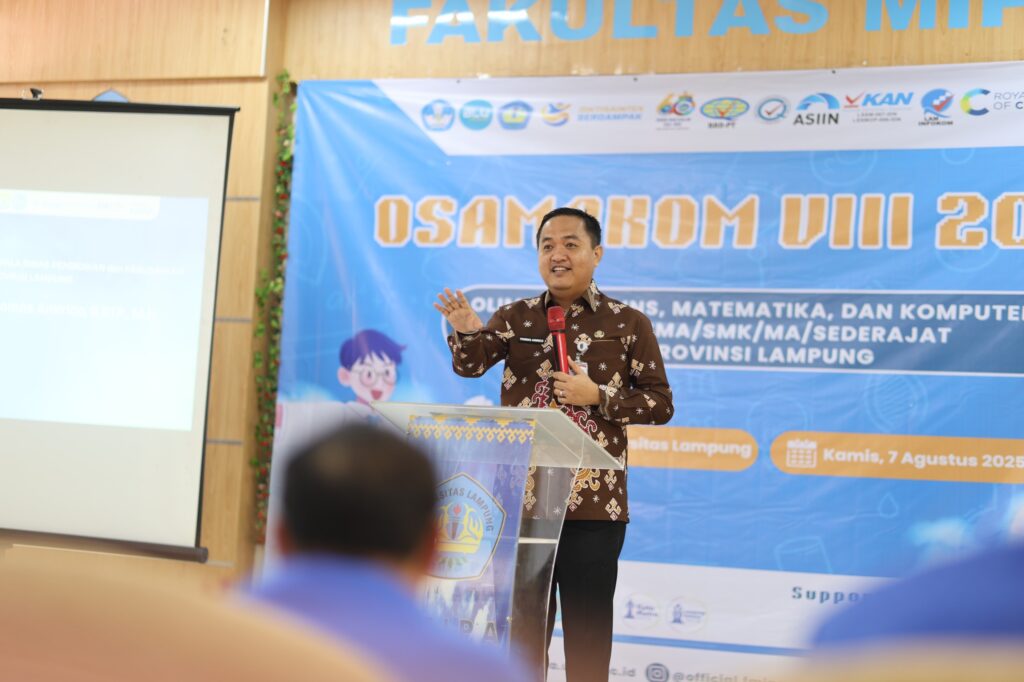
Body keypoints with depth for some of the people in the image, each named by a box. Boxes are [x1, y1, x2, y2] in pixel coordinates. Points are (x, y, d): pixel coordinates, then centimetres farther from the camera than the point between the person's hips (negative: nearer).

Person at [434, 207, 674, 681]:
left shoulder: (628, 323, 2)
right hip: (520, 498, 2)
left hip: (593, 503, -2)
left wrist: (598, 396, -14)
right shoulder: (515, 317, 8)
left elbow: (660, 404, 1)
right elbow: (470, 365, -7)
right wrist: (466, 332, -28)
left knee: (587, 630, 3)